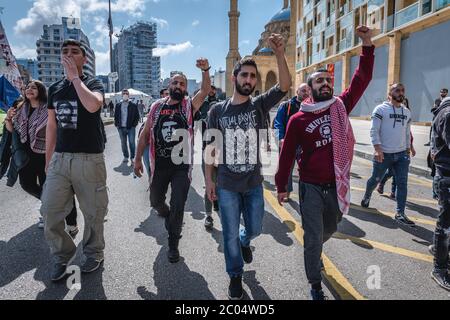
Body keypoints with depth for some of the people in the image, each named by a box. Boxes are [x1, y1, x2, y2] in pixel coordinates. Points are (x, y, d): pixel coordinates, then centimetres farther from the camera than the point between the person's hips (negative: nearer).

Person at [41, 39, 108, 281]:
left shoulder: (93, 83, -1)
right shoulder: (54, 89, 14)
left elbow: (93, 105, -26)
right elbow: (52, 126, 18)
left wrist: (75, 77, -15)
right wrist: (48, 159, 17)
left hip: (89, 159, -4)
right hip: (59, 158, 5)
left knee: (93, 212, 6)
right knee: (49, 211, 4)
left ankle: (94, 253, 27)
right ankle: (62, 254, 24)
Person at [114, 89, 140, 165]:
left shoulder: (133, 105, 2)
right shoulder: (118, 105, 10)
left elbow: (137, 116, 2)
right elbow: (116, 116, 15)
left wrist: (134, 124, -6)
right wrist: (116, 124, 5)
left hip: (131, 127, -3)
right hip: (121, 128, 3)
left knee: (132, 143, -6)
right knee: (123, 143, 10)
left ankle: (132, 158, 1)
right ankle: (126, 156, 21)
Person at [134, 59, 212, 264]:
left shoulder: (189, 106, 0)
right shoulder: (157, 107, 6)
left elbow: (205, 91, -16)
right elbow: (145, 134, 8)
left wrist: (205, 70, -32)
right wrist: (138, 158, 4)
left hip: (182, 165, -3)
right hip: (160, 165, 3)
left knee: (178, 206, 0)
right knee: (156, 201, 18)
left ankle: (173, 245, 20)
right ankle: (170, 219, 52)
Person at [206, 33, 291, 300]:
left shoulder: (260, 105, -3)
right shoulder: (218, 110, -3)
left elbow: (285, 86, -19)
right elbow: (212, 148, 1)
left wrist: (279, 53, -31)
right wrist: (209, 179, 0)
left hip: (254, 183, 1)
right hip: (226, 185, -1)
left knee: (254, 229, 17)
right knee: (230, 234, 10)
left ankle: (244, 242, 54)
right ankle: (236, 275, 34)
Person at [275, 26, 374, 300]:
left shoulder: (341, 107, 0)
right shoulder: (298, 120, -8)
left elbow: (362, 80, -5)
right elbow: (287, 155, -2)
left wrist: (367, 45, -13)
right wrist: (281, 186, 2)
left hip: (337, 185, 4)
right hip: (311, 187, -4)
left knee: (330, 229, 24)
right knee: (314, 238, 3)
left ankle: (313, 252, 56)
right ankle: (316, 285, 23)